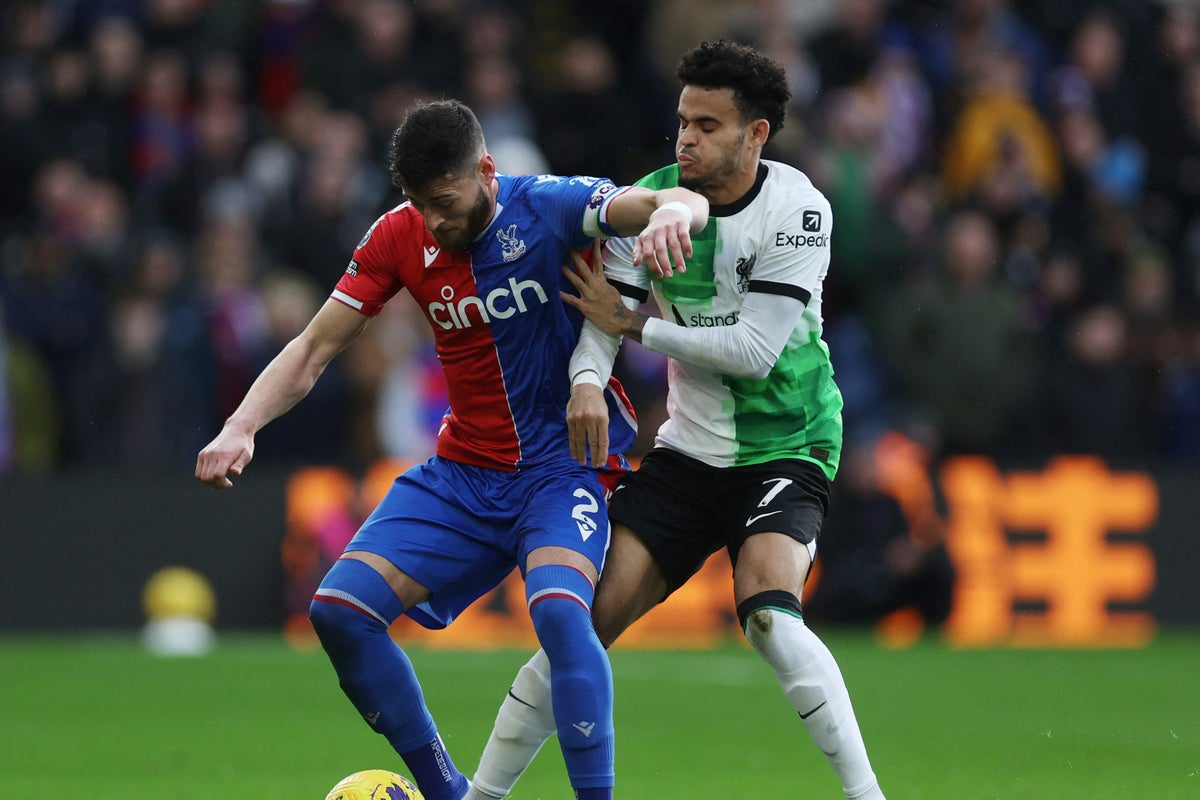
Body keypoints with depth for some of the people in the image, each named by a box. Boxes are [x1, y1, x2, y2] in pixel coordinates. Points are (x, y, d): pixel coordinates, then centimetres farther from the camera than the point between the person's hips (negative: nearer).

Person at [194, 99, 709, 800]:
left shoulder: (547, 208, -15)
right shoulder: (399, 237, -1)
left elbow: (683, 204, -30)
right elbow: (315, 349, 2)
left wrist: (672, 213, -56)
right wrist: (242, 427, -15)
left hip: (563, 465, -5)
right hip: (463, 472, 5)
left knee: (558, 608, -34)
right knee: (338, 610, -8)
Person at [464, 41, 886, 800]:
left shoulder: (797, 209, -15)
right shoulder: (654, 199, -4)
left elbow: (755, 349, -20)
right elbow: (602, 313, -4)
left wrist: (633, 322, -16)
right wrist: (587, 382, -26)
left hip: (786, 447, -4)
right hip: (689, 449, 4)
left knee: (768, 612, -29)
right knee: (588, 618, -6)